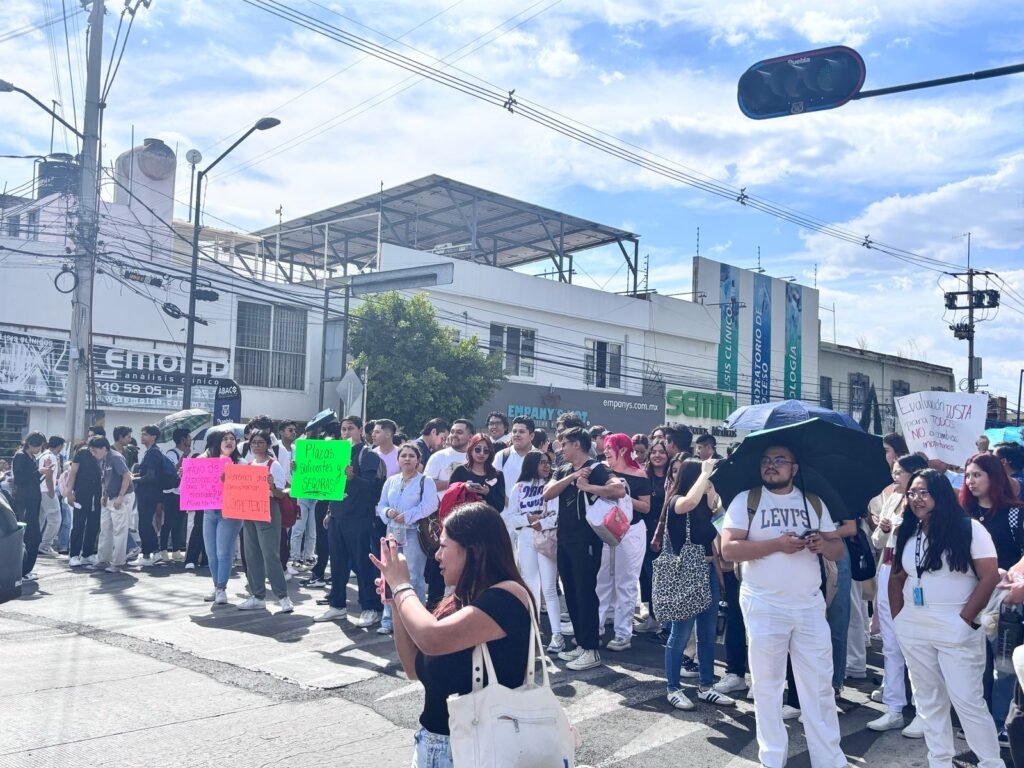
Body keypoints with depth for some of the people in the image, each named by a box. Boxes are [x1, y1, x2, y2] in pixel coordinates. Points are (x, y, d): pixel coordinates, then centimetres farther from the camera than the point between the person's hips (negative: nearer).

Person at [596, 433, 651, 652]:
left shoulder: (639, 475, -5)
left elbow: (646, 507, -6)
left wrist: (624, 497, -17)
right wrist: (599, 492, -12)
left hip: (630, 531, -3)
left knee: (625, 583, 2)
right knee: (601, 580, 7)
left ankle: (624, 633, 8)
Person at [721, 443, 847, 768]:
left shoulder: (814, 503, 9)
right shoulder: (745, 500, -2)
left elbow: (839, 549, 8)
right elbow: (728, 549, -12)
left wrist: (823, 544, -15)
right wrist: (777, 544, -20)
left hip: (810, 606, 3)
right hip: (764, 607, -2)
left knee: (820, 685, 6)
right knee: (767, 685, 8)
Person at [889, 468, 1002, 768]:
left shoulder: (969, 529, -7)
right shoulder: (907, 534, 9)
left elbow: (990, 577, -11)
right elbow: (896, 578, 15)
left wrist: (965, 620, -13)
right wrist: (898, 619, 6)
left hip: (956, 631, -5)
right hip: (913, 631, 6)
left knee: (967, 701, -2)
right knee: (928, 700, 12)